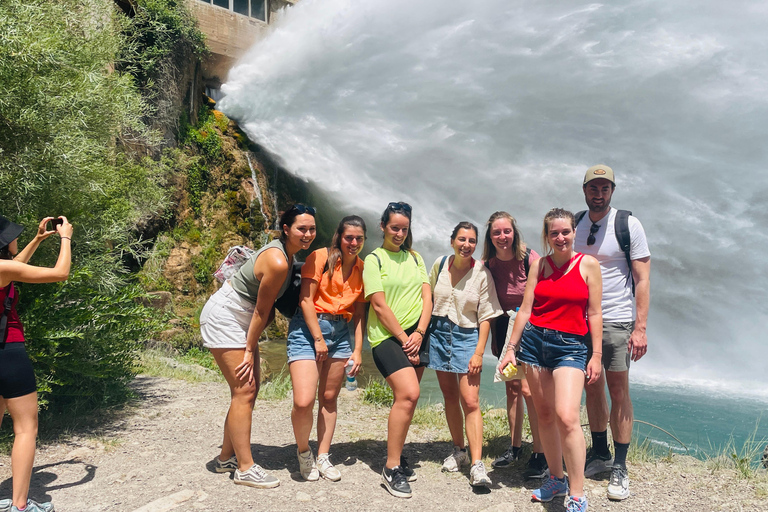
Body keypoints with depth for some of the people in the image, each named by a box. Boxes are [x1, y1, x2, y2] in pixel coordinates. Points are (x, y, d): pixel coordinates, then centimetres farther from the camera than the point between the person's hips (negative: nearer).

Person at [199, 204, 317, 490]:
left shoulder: (286, 253, 3)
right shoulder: (277, 262, -26)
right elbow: (261, 311, -18)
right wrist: (249, 351, -10)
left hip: (242, 319, 10)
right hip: (223, 317, -10)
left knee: (250, 388, 10)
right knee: (244, 390, -10)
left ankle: (226, 458, 21)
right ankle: (245, 469, -2)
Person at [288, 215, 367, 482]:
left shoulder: (363, 268, 8)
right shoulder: (321, 257, -7)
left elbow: (359, 313, 10)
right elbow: (306, 300, -9)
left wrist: (358, 349, 4)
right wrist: (318, 339, -10)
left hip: (340, 332, 5)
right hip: (308, 329, -5)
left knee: (329, 398, 10)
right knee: (303, 401, -13)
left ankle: (323, 457, 25)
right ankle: (303, 451, 14)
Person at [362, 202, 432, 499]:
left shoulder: (414, 258, 15)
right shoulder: (374, 259, -1)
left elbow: (427, 297, 8)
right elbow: (380, 306, -8)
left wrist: (419, 333, -6)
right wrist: (403, 338, -11)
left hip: (416, 336, 6)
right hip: (387, 337, -5)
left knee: (406, 398, 6)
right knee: (408, 394, -19)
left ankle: (396, 456, 23)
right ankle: (391, 468, -9)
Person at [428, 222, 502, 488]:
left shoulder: (482, 274, -9)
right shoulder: (440, 265, 0)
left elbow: (485, 317, -7)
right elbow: (428, 299, 12)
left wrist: (479, 352, -11)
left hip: (467, 337, -3)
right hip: (439, 333, 4)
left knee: (470, 401, -10)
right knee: (450, 396, 13)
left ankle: (477, 465, -7)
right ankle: (459, 450, 29)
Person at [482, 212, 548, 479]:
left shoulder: (530, 259, -16)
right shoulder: (488, 265, -1)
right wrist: (494, 341, 11)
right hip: (505, 328, 5)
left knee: (528, 390, -10)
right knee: (511, 388, 12)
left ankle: (540, 455, 2)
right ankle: (514, 447, 25)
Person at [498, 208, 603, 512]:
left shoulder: (588, 264, 1)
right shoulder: (539, 265, 8)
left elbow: (594, 313, 1)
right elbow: (525, 309, 8)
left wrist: (596, 355, -2)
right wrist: (511, 348, 7)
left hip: (570, 346, -3)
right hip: (535, 340, 3)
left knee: (567, 417, -16)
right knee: (544, 415, 9)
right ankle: (556, 479, 26)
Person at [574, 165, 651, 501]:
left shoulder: (628, 224, -5)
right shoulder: (574, 225, 6)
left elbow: (642, 280, -7)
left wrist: (640, 328, -14)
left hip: (616, 321, -4)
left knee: (619, 392, 0)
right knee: (592, 389, 10)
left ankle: (620, 467, 11)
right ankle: (599, 455, 25)